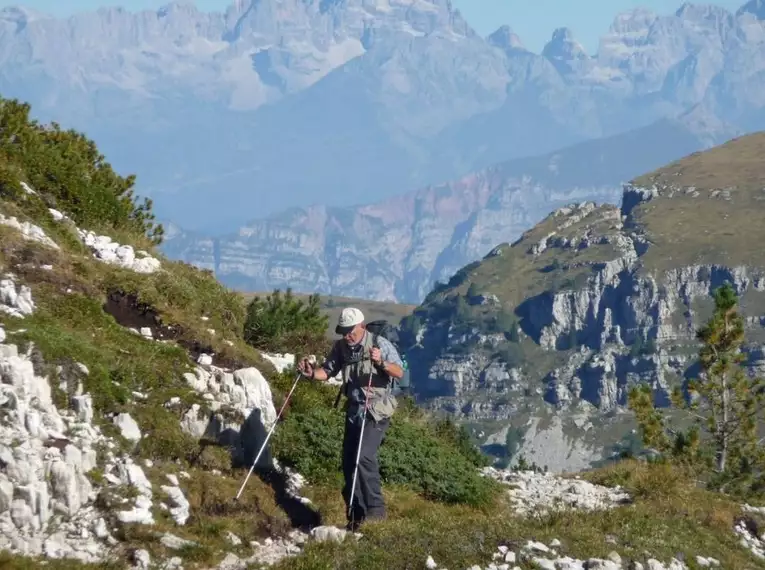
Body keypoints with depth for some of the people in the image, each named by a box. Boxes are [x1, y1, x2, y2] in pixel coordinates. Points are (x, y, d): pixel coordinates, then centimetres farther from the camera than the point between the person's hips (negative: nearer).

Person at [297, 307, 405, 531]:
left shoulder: (380, 344, -12)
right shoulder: (341, 347, 4)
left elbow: (399, 373, -16)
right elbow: (328, 371, 9)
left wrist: (381, 363, -35)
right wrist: (312, 373, -11)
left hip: (376, 410, -7)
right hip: (354, 409, 7)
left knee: (364, 456, -21)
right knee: (349, 461, 7)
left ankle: (375, 510, -16)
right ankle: (356, 516, 16)